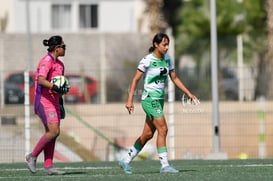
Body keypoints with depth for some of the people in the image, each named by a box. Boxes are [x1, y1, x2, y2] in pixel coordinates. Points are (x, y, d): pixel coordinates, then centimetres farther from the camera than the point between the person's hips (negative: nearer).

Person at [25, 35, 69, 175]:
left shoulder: (59, 64, 17)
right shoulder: (46, 61, -12)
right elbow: (41, 80, -26)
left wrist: (60, 101, 28)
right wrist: (55, 88, -37)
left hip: (53, 101, 9)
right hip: (44, 101, -9)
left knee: (51, 133, 4)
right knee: (54, 131, -16)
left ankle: (48, 167, 4)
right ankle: (32, 156, -3)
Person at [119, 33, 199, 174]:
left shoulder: (167, 59, 8)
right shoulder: (147, 60, -12)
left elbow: (174, 78, 15)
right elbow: (135, 79, -9)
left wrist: (189, 94, 10)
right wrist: (130, 100, -15)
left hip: (159, 100, 7)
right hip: (149, 99, -7)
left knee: (148, 135, 8)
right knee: (163, 129, -16)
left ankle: (126, 161, 19)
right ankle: (164, 165, -13)